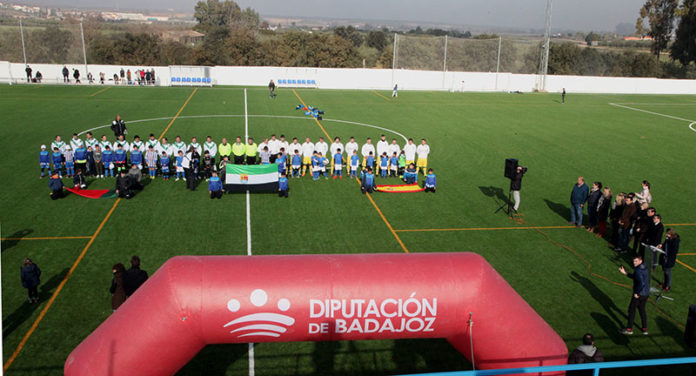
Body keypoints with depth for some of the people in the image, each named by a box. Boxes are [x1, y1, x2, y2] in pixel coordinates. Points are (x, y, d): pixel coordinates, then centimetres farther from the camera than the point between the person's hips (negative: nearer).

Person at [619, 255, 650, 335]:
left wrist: (636, 293, -21)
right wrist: (625, 273, 13)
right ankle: (645, 329, 25)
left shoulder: (638, 270, -22)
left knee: (631, 309, 5)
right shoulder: (644, 268, 7)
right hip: (646, 294, 8)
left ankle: (629, 329, 13)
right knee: (642, 309, 20)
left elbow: (641, 283, -31)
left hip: (639, 294, -8)